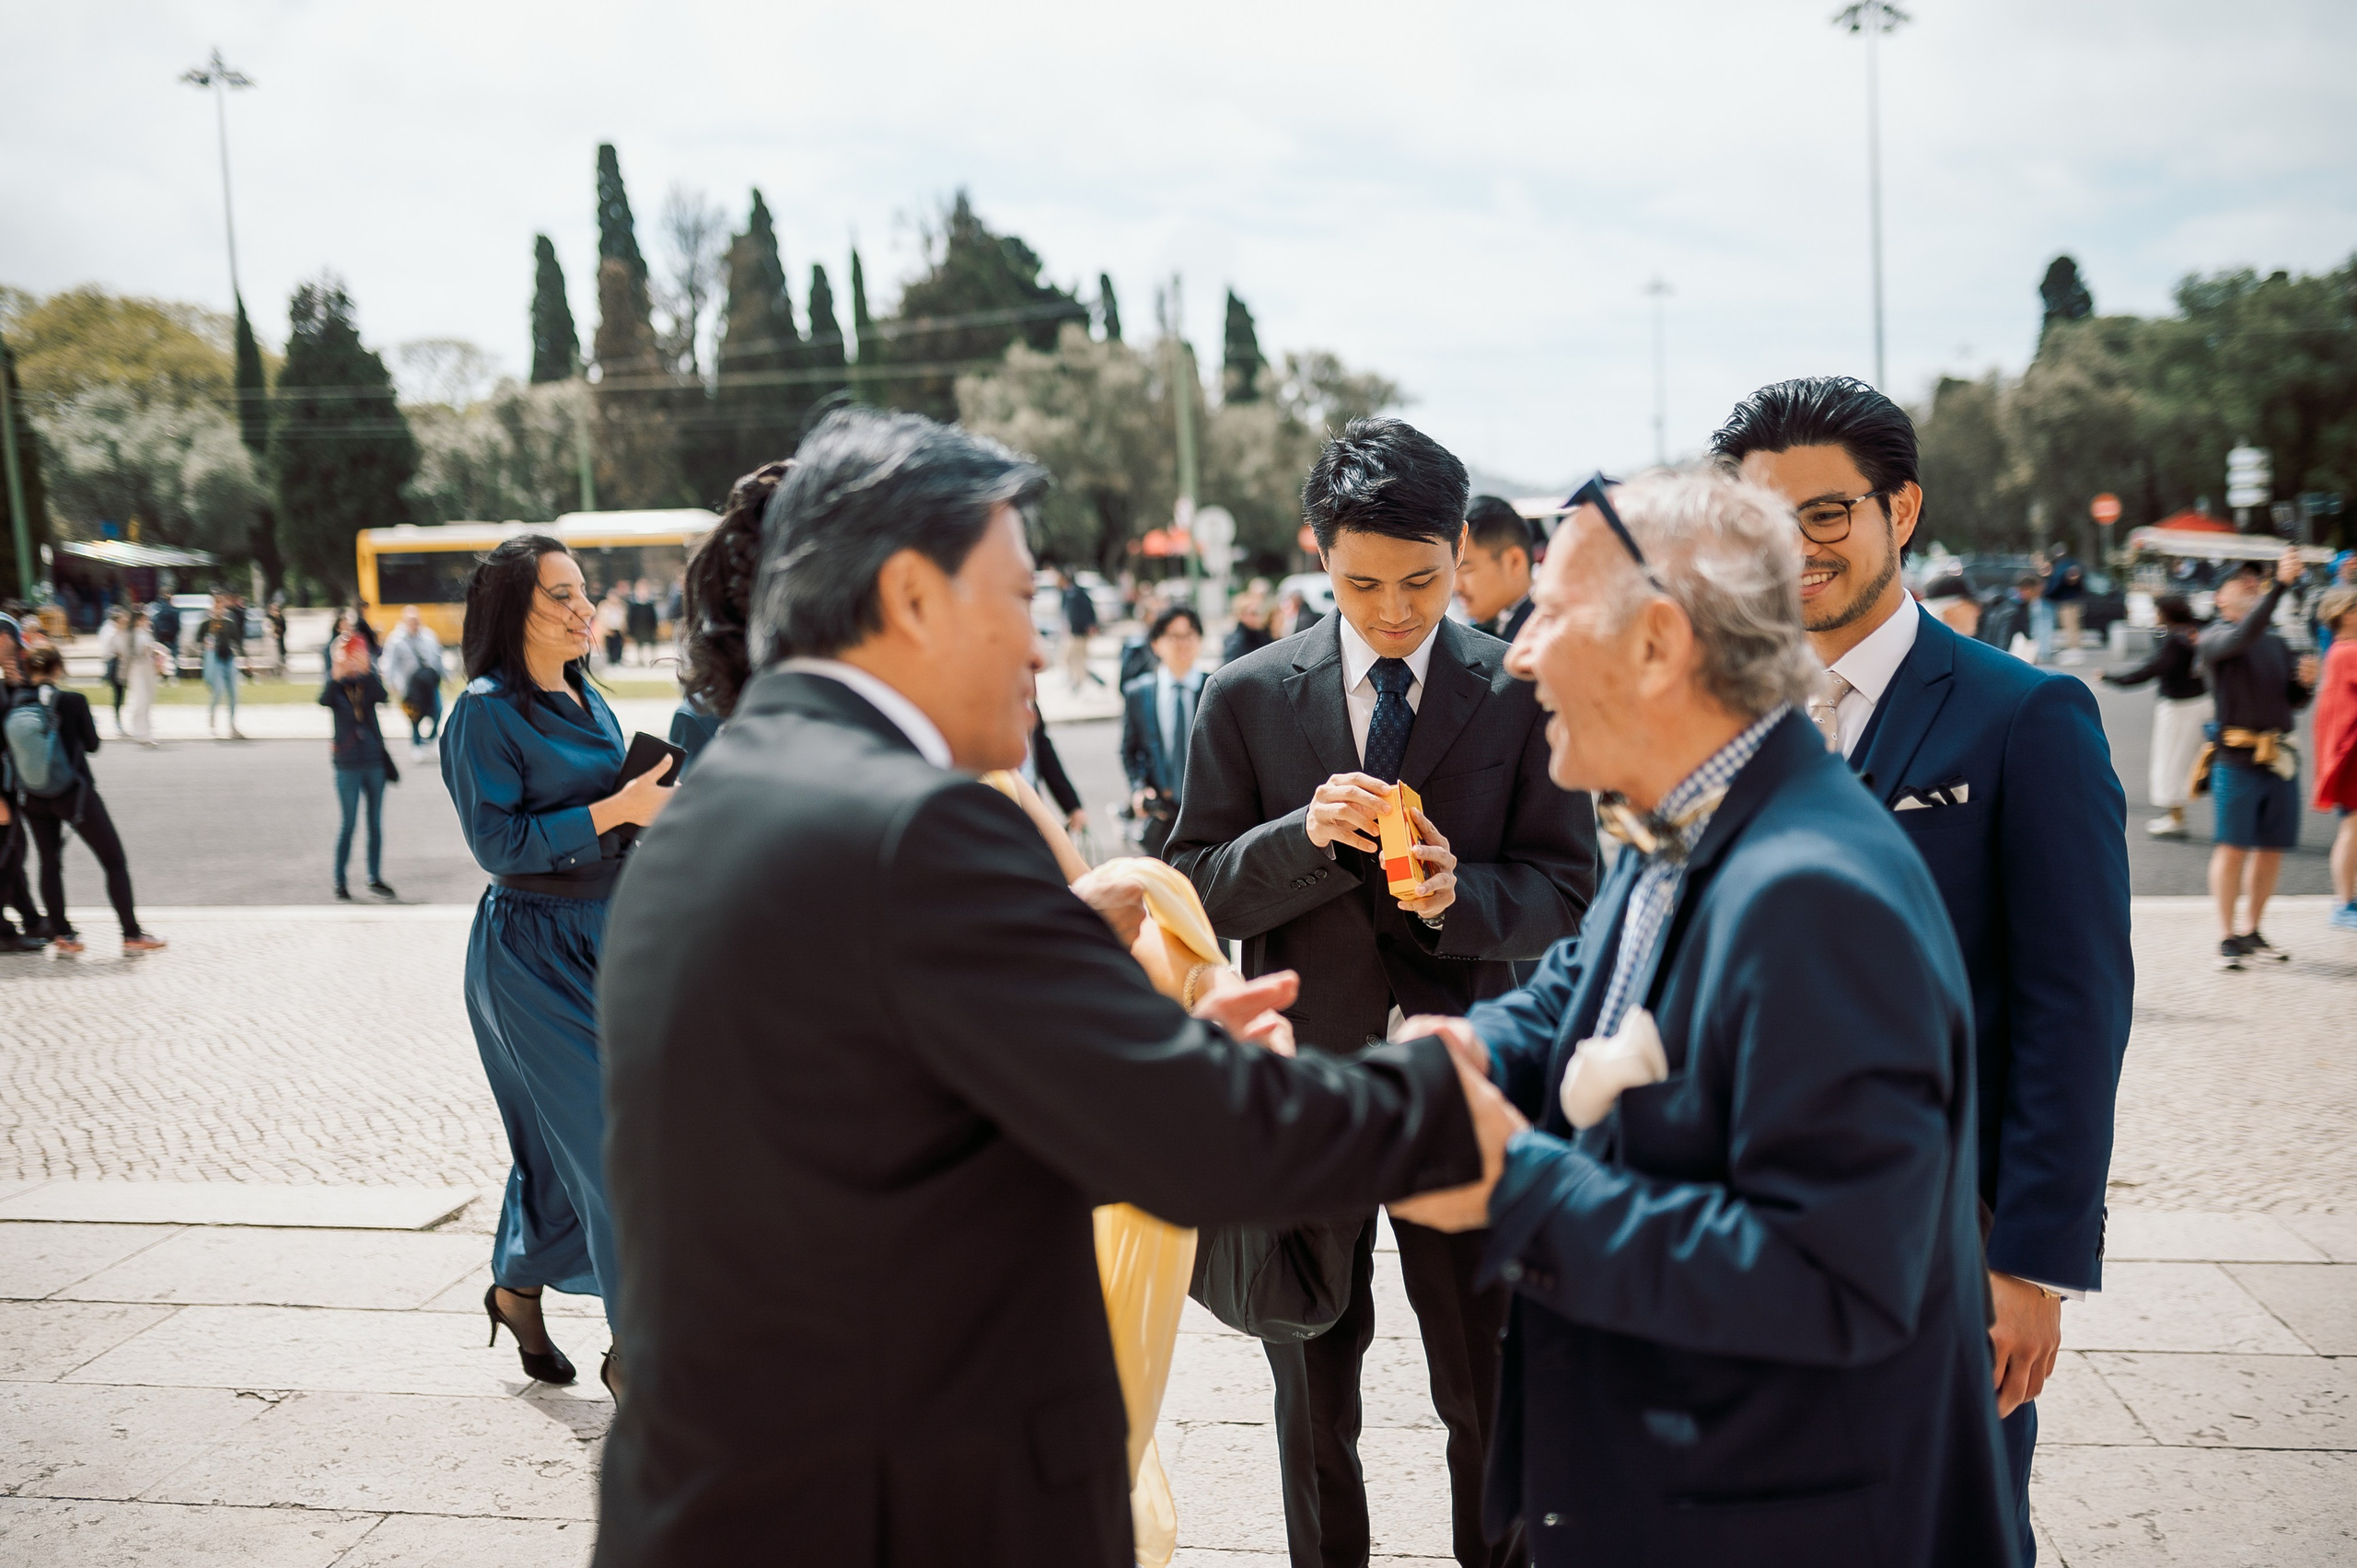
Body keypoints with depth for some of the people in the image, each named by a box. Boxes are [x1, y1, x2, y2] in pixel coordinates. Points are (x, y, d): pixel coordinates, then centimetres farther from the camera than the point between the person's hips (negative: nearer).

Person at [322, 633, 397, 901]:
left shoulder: (368, 682, 1)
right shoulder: (336, 686, -4)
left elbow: (382, 696, -21)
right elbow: (324, 701, -25)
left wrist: (366, 672, -32)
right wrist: (336, 675, -36)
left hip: (374, 761, 3)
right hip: (348, 765, -3)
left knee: (375, 823, 10)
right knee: (347, 823, 1)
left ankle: (375, 878, 21)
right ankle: (340, 882, 11)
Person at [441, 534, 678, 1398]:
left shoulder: (587, 699, 11)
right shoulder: (485, 711, -12)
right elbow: (499, 842, -18)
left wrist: (650, 804, 2)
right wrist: (614, 810, -21)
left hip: (597, 937, 8)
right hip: (531, 950, -8)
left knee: (568, 1134, 15)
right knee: (608, 1134, -8)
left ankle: (517, 1289, 37)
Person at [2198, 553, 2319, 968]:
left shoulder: (2275, 642, 18)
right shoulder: (2214, 638, -2)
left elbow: (2294, 701, 17)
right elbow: (2245, 634, -25)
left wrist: (2305, 680, -5)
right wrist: (2281, 583, -30)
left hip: (2280, 758, 6)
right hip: (2237, 758, -6)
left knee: (2272, 849, 8)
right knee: (2233, 847, -4)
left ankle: (2253, 933, 19)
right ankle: (2228, 936, 3)